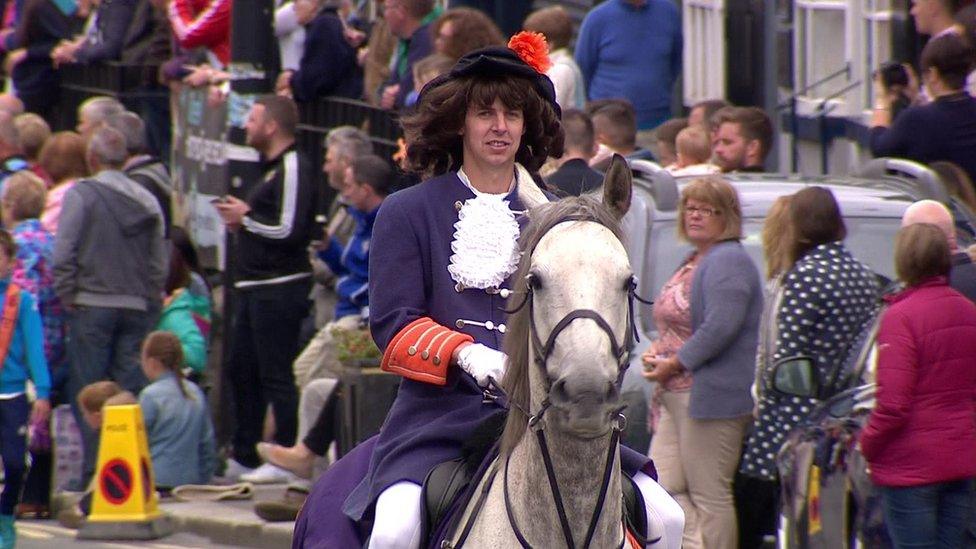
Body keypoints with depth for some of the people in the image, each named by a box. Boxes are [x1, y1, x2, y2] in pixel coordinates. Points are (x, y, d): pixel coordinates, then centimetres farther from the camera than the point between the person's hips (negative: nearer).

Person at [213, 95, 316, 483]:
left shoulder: (292, 169, -14)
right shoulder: (271, 167, 18)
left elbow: (290, 230, -23)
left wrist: (246, 217, -11)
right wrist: (241, 222, 10)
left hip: (280, 288, -11)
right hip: (256, 287, 11)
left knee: (276, 375, -8)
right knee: (242, 371, 14)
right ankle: (243, 458, 21)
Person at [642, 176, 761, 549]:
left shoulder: (728, 261, -10)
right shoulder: (692, 263, 21)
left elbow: (720, 327, -22)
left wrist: (674, 363, -15)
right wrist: (655, 353, 10)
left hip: (710, 397, -10)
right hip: (675, 398, 10)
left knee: (710, 496, -6)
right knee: (663, 488, 4)